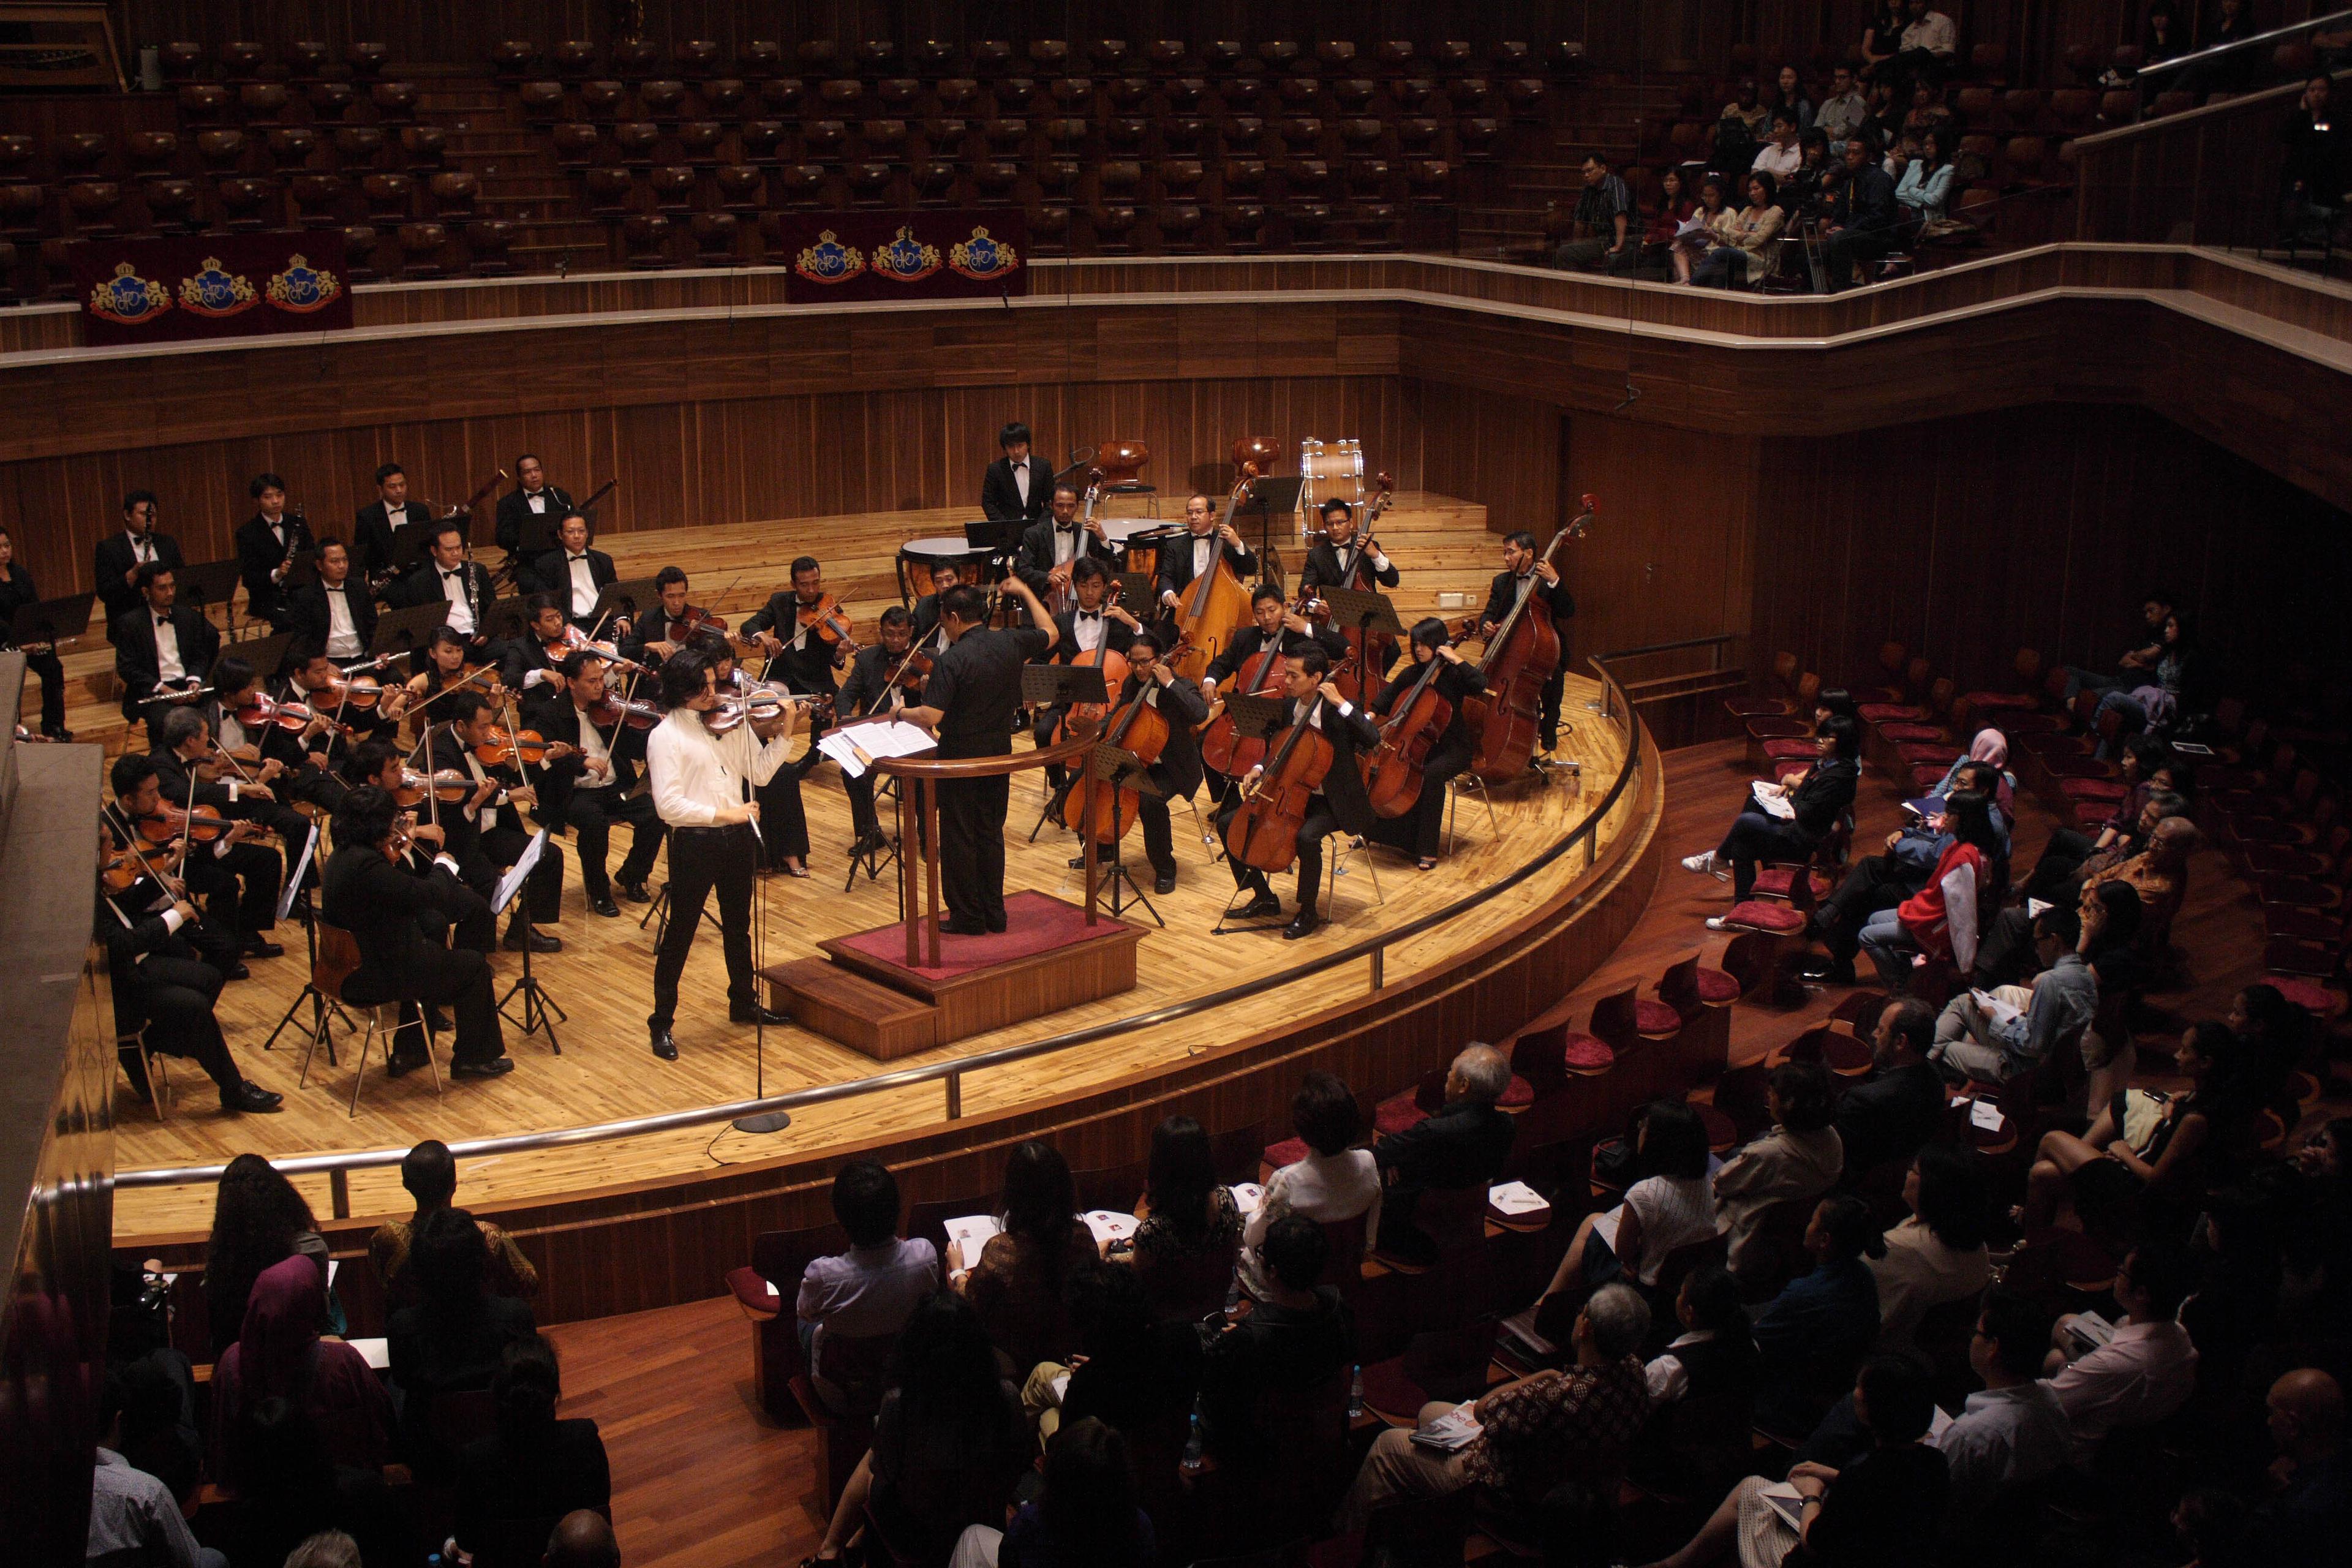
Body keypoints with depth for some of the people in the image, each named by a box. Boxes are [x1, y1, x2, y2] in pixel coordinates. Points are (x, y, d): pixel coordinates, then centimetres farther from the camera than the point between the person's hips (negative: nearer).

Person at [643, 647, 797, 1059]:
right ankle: (661, 1023, 16)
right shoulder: (665, 737, -14)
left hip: (737, 837, 6)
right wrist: (724, 813, -23)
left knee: (738, 926, 21)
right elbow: (668, 804, -21)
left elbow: (760, 772, 3)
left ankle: (744, 1004, 39)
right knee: (680, 934, 4)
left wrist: (784, 732, -8)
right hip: (694, 842, -6)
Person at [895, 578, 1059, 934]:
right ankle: (994, 913, 21)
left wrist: (902, 712, -6)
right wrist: (1025, 592, 26)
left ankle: (967, 918, 10)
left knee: (958, 837, 5)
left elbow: (930, 717, -26)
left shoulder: (951, 661, -21)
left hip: (961, 754, -6)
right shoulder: (1011, 643, -3)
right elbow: (1051, 633, 18)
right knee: (991, 833, 16)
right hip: (1000, 751, 6)